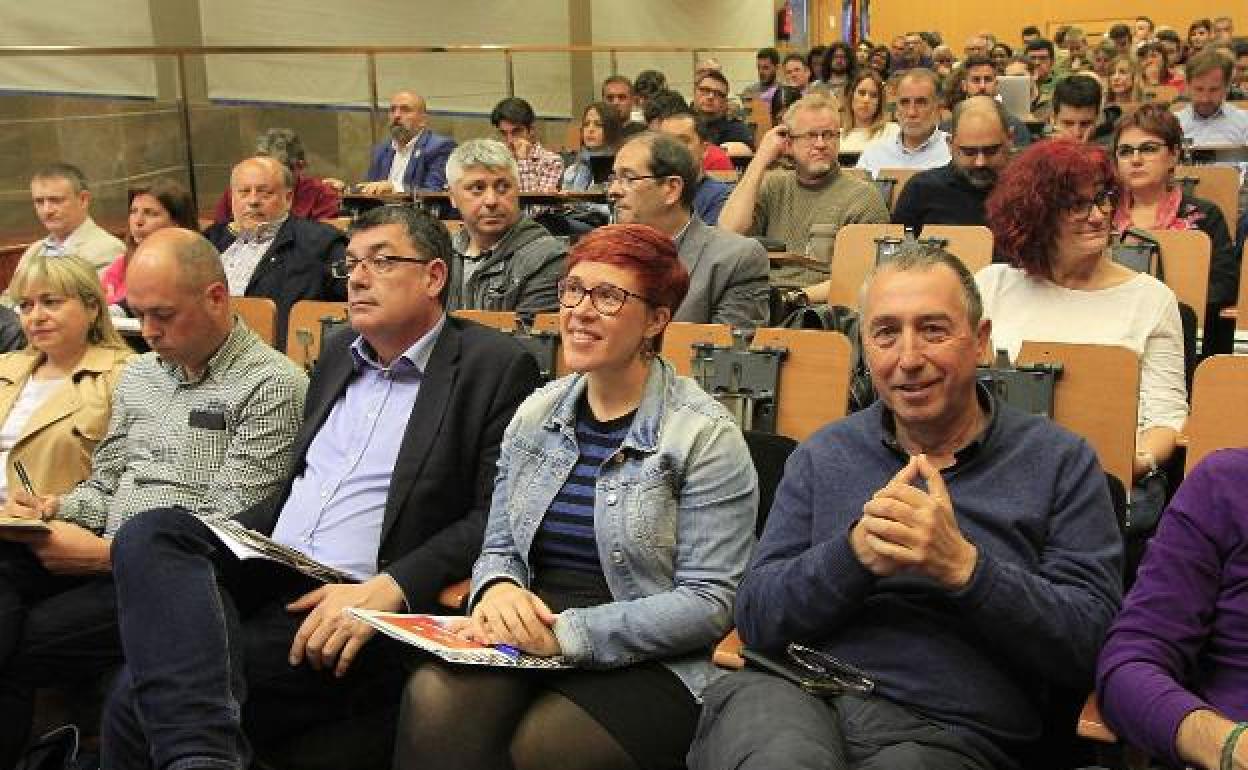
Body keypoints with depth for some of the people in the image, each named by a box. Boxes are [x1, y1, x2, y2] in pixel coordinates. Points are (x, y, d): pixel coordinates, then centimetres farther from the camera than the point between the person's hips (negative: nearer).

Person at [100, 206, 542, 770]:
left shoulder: (497, 367, -2)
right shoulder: (339, 353, 21)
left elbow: (493, 516, -9)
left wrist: (387, 591, -22)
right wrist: (223, 542, 7)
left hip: (359, 602, -7)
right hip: (266, 570, 7)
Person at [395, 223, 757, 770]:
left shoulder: (706, 436, -6)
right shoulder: (535, 415, 11)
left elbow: (708, 601, -10)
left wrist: (568, 633, -20)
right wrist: (498, 589, -9)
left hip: (646, 661, -4)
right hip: (527, 639, 4)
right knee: (433, 700, -28)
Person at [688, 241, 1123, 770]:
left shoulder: (1060, 462, 7)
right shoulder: (823, 455, 14)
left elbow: (1092, 643, -2)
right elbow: (755, 619, 5)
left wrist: (964, 565, -17)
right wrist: (855, 552, -13)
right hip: (791, 696, 1)